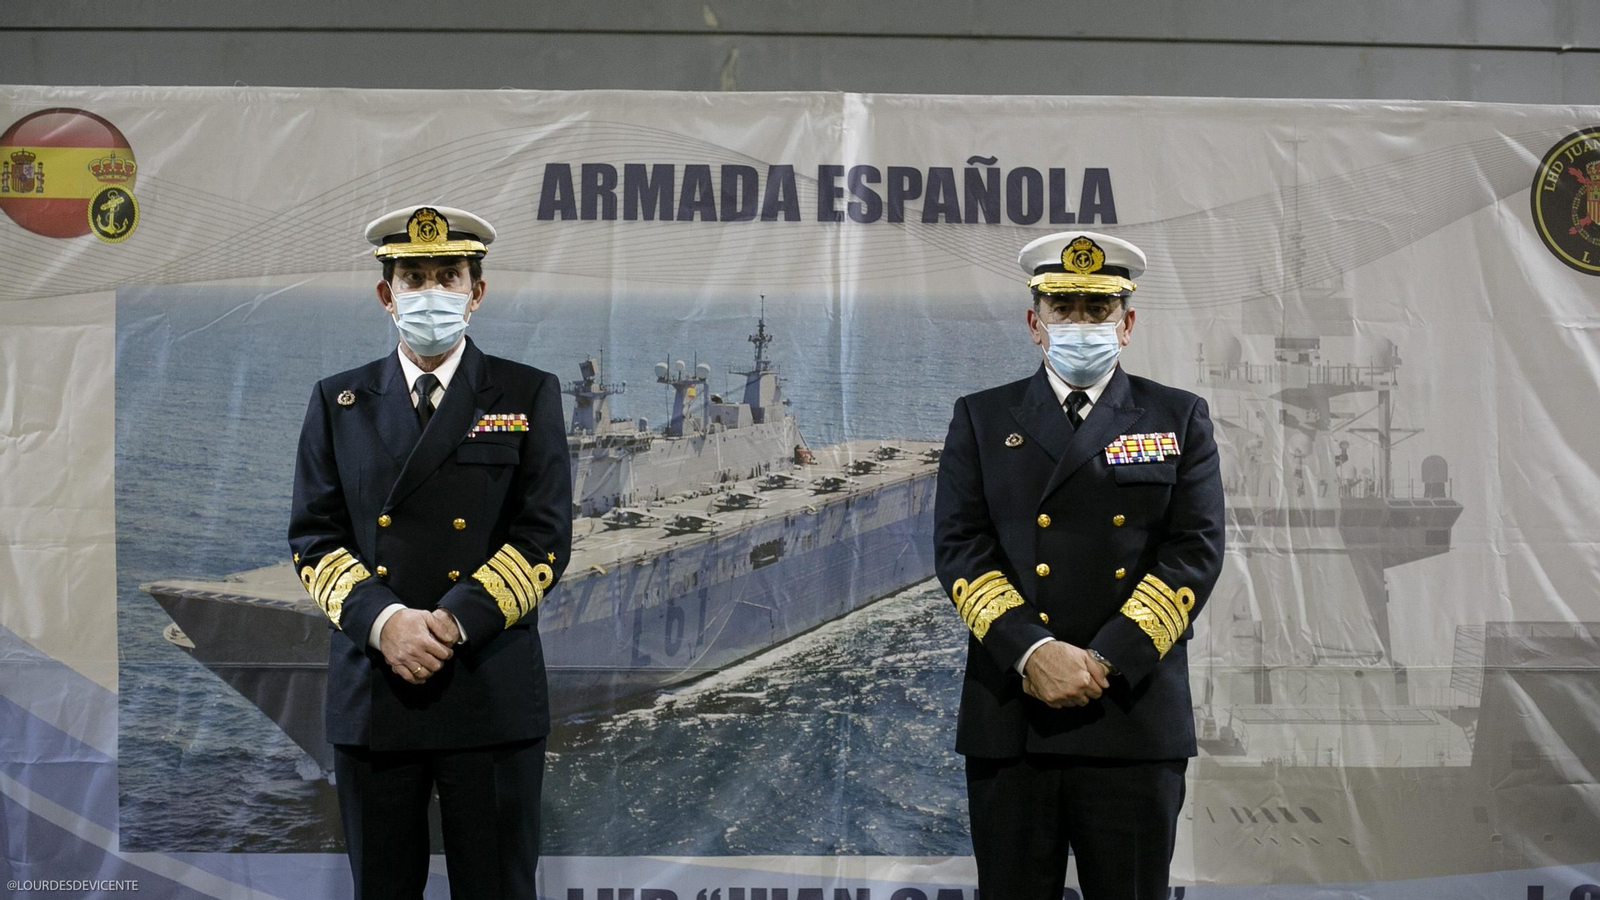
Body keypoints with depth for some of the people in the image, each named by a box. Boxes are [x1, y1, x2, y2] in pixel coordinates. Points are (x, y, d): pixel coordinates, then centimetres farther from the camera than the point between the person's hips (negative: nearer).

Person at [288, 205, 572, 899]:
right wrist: (383, 621, -14)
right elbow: (314, 536, 4)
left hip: (491, 692, -2)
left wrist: (455, 621, -16)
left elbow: (545, 536, -3)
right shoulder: (338, 402, 10)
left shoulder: (529, 396, 4)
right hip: (371, 692, 2)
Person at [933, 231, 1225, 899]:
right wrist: (1033, 652, -15)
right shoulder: (981, 419, 10)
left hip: (1135, 717, 0)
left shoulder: (1179, 419, 9)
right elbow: (960, 546, 0)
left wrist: (1106, 661, -12)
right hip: (1008, 718, 0)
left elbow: (1195, 550, -1)